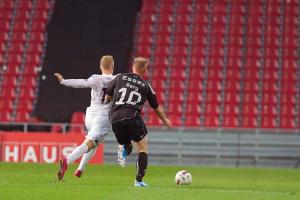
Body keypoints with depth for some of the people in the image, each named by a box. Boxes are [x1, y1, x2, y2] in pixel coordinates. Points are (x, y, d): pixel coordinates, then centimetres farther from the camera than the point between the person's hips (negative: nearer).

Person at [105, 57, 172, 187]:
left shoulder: (120, 78, 12)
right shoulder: (145, 86, 11)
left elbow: (107, 97, 18)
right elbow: (156, 107, 20)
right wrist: (165, 121, 36)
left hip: (115, 119, 3)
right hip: (132, 118, -3)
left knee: (127, 146, 24)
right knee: (143, 148, 12)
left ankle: (124, 149, -13)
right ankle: (139, 180, 1)